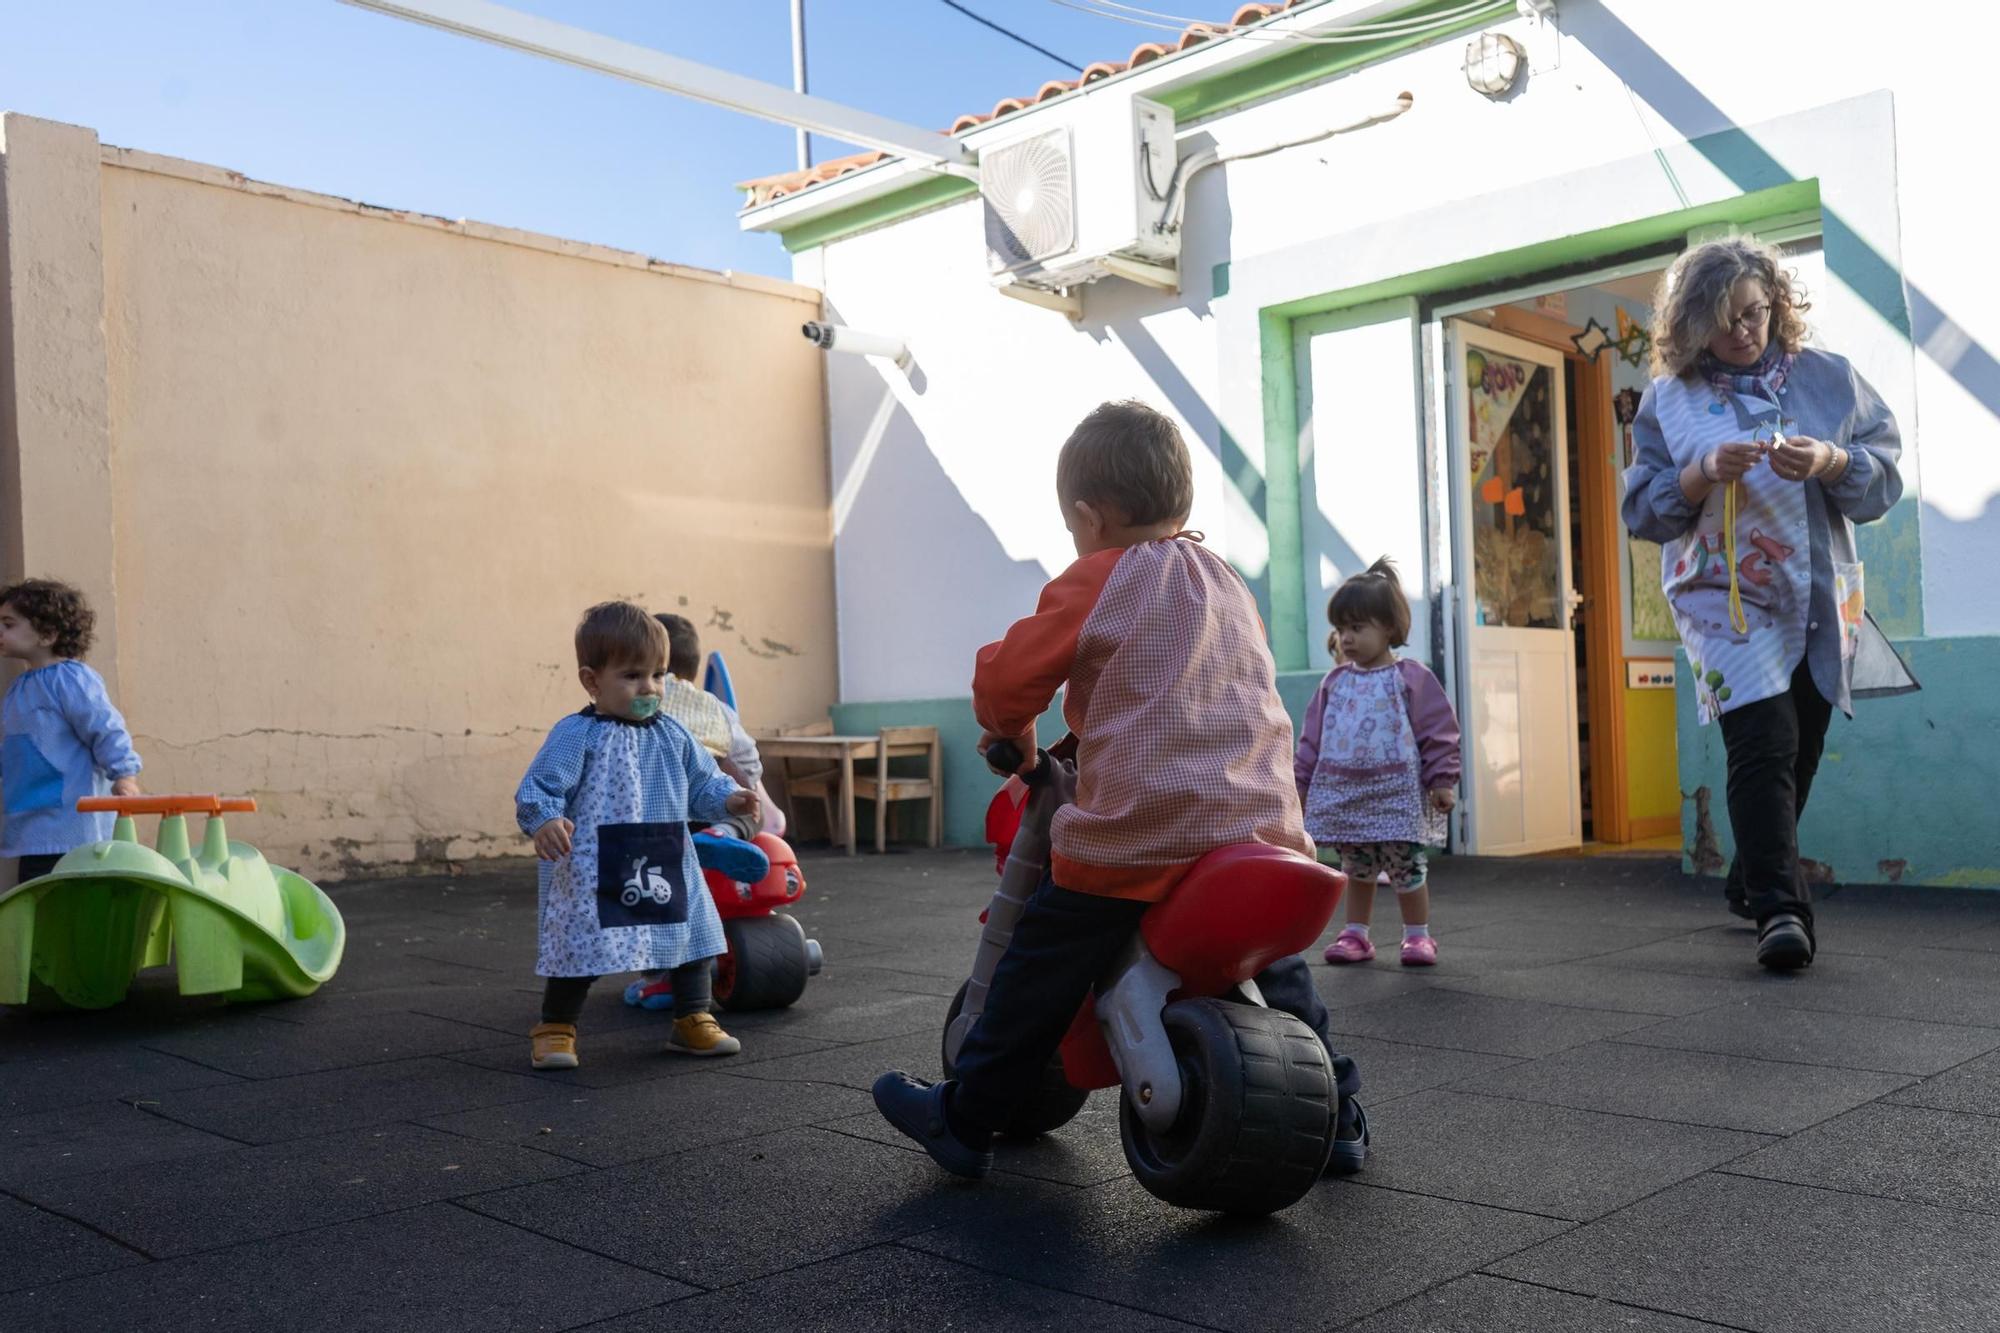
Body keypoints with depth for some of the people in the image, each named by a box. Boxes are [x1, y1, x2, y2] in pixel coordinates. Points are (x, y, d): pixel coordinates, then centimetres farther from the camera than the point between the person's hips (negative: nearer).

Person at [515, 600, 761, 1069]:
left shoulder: (671, 736, 9)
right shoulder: (576, 735, -9)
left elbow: (702, 782, 15)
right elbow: (540, 787, -14)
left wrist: (729, 798, -4)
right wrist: (544, 821, -33)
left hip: (669, 867, 6)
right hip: (592, 872, -5)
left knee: (691, 938, 12)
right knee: (580, 948, -1)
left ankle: (694, 1021, 28)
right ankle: (555, 1030, 19)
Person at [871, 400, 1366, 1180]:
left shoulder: (1096, 582, -4)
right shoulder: (1230, 585, 16)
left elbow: (1009, 676, -5)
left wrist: (1009, 726, 18)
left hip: (1138, 835, -6)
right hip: (1261, 828, 7)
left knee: (1036, 976, 7)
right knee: (1277, 971, 26)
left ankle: (963, 1120, 17)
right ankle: (1337, 1119, 32)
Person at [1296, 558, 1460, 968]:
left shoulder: (1411, 678, -4)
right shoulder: (1335, 682, 8)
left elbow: (1439, 733, -5)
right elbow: (1313, 737, 11)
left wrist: (1442, 781, -9)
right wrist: (1301, 781, 8)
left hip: (1397, 792, -4)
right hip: (1343, 792, 4)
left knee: (1406, 868, 2)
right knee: (1356, 870, 12)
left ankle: (1418, 936, 15)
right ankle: (1355, 934, 21)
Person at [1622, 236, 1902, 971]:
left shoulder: (1830, 377, 6)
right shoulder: (1670, 398, 2)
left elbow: (1886, 477, 4)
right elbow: (1643, 509, 0)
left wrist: (1830, 462, -16)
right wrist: (1706, 473, -18)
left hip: (1823, 600, 3)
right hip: (1728, 599, -3)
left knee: (1798, 753, 9)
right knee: (1764, 743, -17)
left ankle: (1751, 883, 27)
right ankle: (1780, 907, -16)